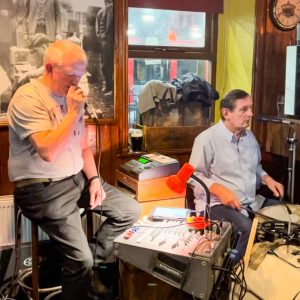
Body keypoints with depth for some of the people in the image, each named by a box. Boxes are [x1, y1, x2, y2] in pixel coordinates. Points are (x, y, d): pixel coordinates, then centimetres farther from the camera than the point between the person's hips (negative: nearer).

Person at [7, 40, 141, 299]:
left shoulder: (70, 96, 9)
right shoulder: (28, 98, -17)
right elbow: (48, 152, -28)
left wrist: (94, 179, 1)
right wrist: (74, 112, -24)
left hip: (78, 178, 8)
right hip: (43, 188, -8)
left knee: (131, 210, 6)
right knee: (81, 259, -15)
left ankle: (95, 259, 23)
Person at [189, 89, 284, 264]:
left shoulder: (249, 136, 12)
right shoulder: (207, 139, -12)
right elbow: (194, 176, -9)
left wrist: (268, 179, 4)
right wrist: (220, 190, -23)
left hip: (252, 202, 7)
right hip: (217, 204, -7)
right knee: (247, 229, -33)